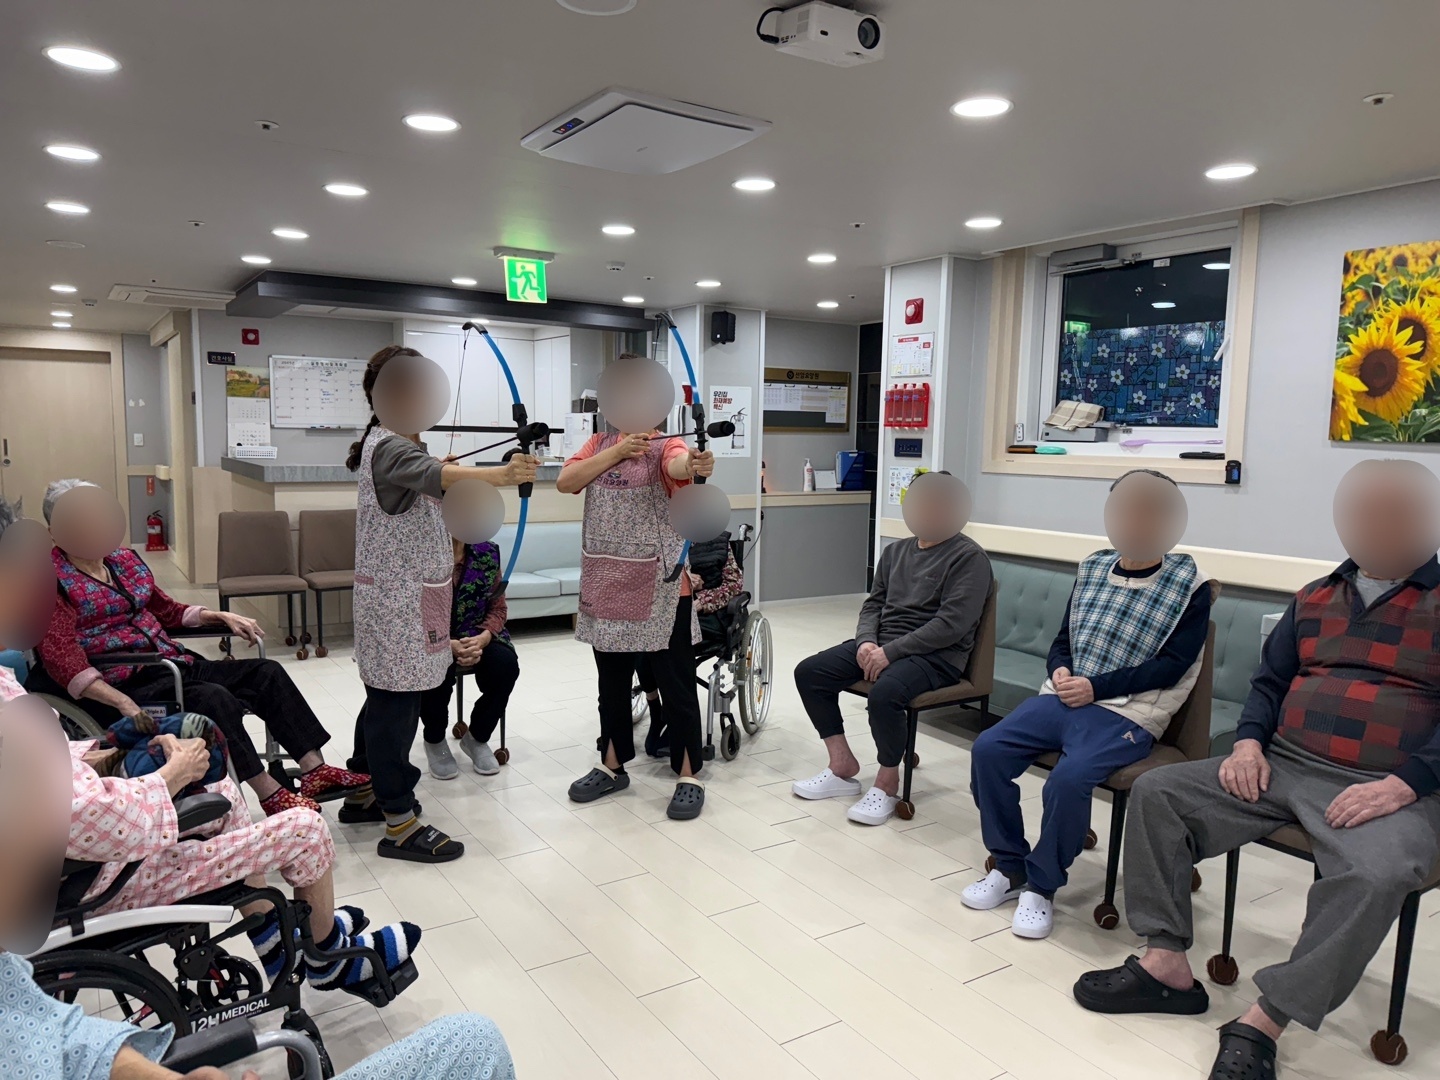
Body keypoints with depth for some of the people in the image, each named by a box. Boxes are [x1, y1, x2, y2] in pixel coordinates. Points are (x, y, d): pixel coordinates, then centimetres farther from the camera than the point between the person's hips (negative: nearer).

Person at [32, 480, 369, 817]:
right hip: (125, 684, -7)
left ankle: (315, 771, -13)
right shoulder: (53, 578, -7)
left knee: (267, 673, -8)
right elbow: (61, 655, -18)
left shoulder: (124, 559, 14)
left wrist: (222, 616, 11)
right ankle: (271, 796, -25)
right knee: (213, 698, -32)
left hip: (171, 664, 8)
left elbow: (167, 610, 27)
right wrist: (122, 703, -31)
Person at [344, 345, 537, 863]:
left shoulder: (397, 445, 15)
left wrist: (438, 470, 9)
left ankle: (364, 793, 30)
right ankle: (399, 822, 1)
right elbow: (433, 475, -37)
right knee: (397, 698, -5)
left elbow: (423, 478, 30)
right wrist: (494, 474, -52)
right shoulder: (388, 447, -18)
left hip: (407, 592, 10)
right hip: (397, 596, -10)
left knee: (386, 694, 17)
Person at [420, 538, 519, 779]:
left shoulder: (487, 551, -7)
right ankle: (434, 740, -1)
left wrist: (481, 639, -23)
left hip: (476, 639, 3)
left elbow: (498, 607, -1)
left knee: (506, 664, -26)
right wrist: (450, 646, -31)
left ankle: (477, 737, 2)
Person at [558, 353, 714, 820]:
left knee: (676, 685, 3)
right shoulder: (599, 445, 9)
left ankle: (689, 778, 15)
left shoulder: (665, 447, -7)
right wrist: (616, 451, -16)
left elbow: (678, 464, -31)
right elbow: (565, 481, -6)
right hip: (606, 587, 5)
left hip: (660, 590, -5)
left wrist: (696, 465, -55)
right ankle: (612, 766, 33)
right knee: (612, 682, 17)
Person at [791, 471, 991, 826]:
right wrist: (866, 641, -7)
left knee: (884, 693, -36)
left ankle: (887, 783, -11)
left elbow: (952, 625, -17)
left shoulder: (969, 557, -7)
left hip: (937, 654, -7)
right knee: (808, 673, -8)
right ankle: (843, 766, 3)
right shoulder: (896, 551, 16)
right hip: (881, 644, 8)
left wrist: (891, 651, -21)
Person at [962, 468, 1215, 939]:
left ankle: (1042, 886, -5)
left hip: (1127, 714, -5)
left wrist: (1095, 687, -17)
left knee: (1068, 778, -31)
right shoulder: (1093, 567, 13)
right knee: (988, 749, -15)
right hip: (1064, 698, 5)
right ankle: (1010, 866, 3)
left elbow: (1173, 665, -9)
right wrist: (1060, 671, -6)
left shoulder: (1190, 584, -1)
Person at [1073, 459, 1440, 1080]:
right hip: (1280, 766, 5)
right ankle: (1166, 965, -7)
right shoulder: (1316, 598, 15)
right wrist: (1249, 742, 0)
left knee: (1375, 876, -36)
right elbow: (1270, 680, 18)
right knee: (1156, 793, -9)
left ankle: (1262, 1025, -26)